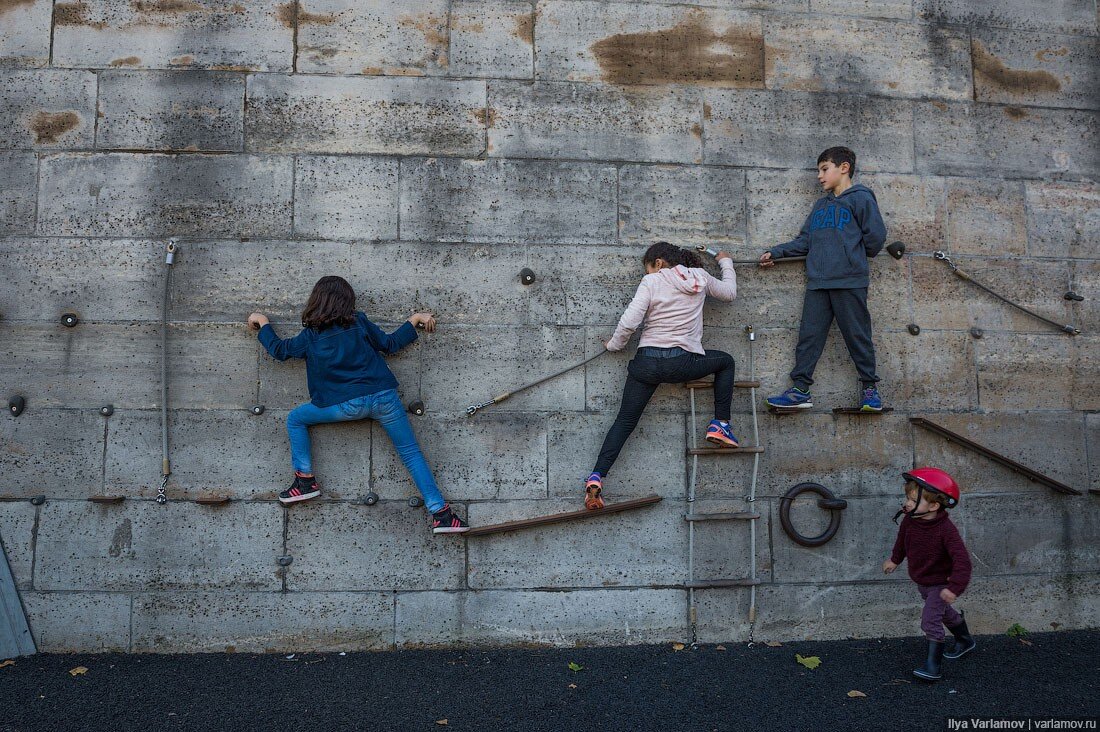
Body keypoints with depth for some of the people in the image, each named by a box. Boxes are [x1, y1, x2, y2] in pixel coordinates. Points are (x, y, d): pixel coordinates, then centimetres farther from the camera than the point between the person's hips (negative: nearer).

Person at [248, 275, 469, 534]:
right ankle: (440, 513, -2)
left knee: (295, 419, 20)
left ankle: (306, 480, 14)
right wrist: (416, 319, 23)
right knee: (411, 453, 6)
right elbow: (390, 344, 13)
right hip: (384, 397, 1)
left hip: (346, 406, -1)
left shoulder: (310, 335, 7)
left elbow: (279, 349, 21)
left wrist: (262, 322, 38)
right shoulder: (359, 322, 7)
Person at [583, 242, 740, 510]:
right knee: (725, 361, 28)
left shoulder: (651, 281, 1)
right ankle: (719, 425, 17)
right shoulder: (700, 277, 9)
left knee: (625, 421, 8)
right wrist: (726, 263, 45)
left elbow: (629, 322, -8)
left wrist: (614, 345, 10)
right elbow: (729, 292, 28)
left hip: (647, 362, 0)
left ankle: (596, 478, -7)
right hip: (683, 362, 1)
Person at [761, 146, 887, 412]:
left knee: (857, 335, 0)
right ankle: (800, 389, 3)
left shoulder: (860, 198, 1)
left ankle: (870, 387, 12)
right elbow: (804, 240, 20)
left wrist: (857, 258, 9)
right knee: (808, 335, 1)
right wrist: (776, 252, 11)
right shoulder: (820, 206, 21)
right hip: (817, 281, 6)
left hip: (849, 281, -6)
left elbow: (876, 236, -4)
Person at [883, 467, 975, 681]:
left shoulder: (946, 530, -33)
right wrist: (895, 559, 23)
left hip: (940, 583, -7)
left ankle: (934, 666, -2)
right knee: (943, 612, 27)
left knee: (930, 620, -14)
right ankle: (965, 641, 51)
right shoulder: (909, 520, -13)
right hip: (921, 581, 7)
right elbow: (902, 539, 9)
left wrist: (954, 587, -39)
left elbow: (962, 559, -35)